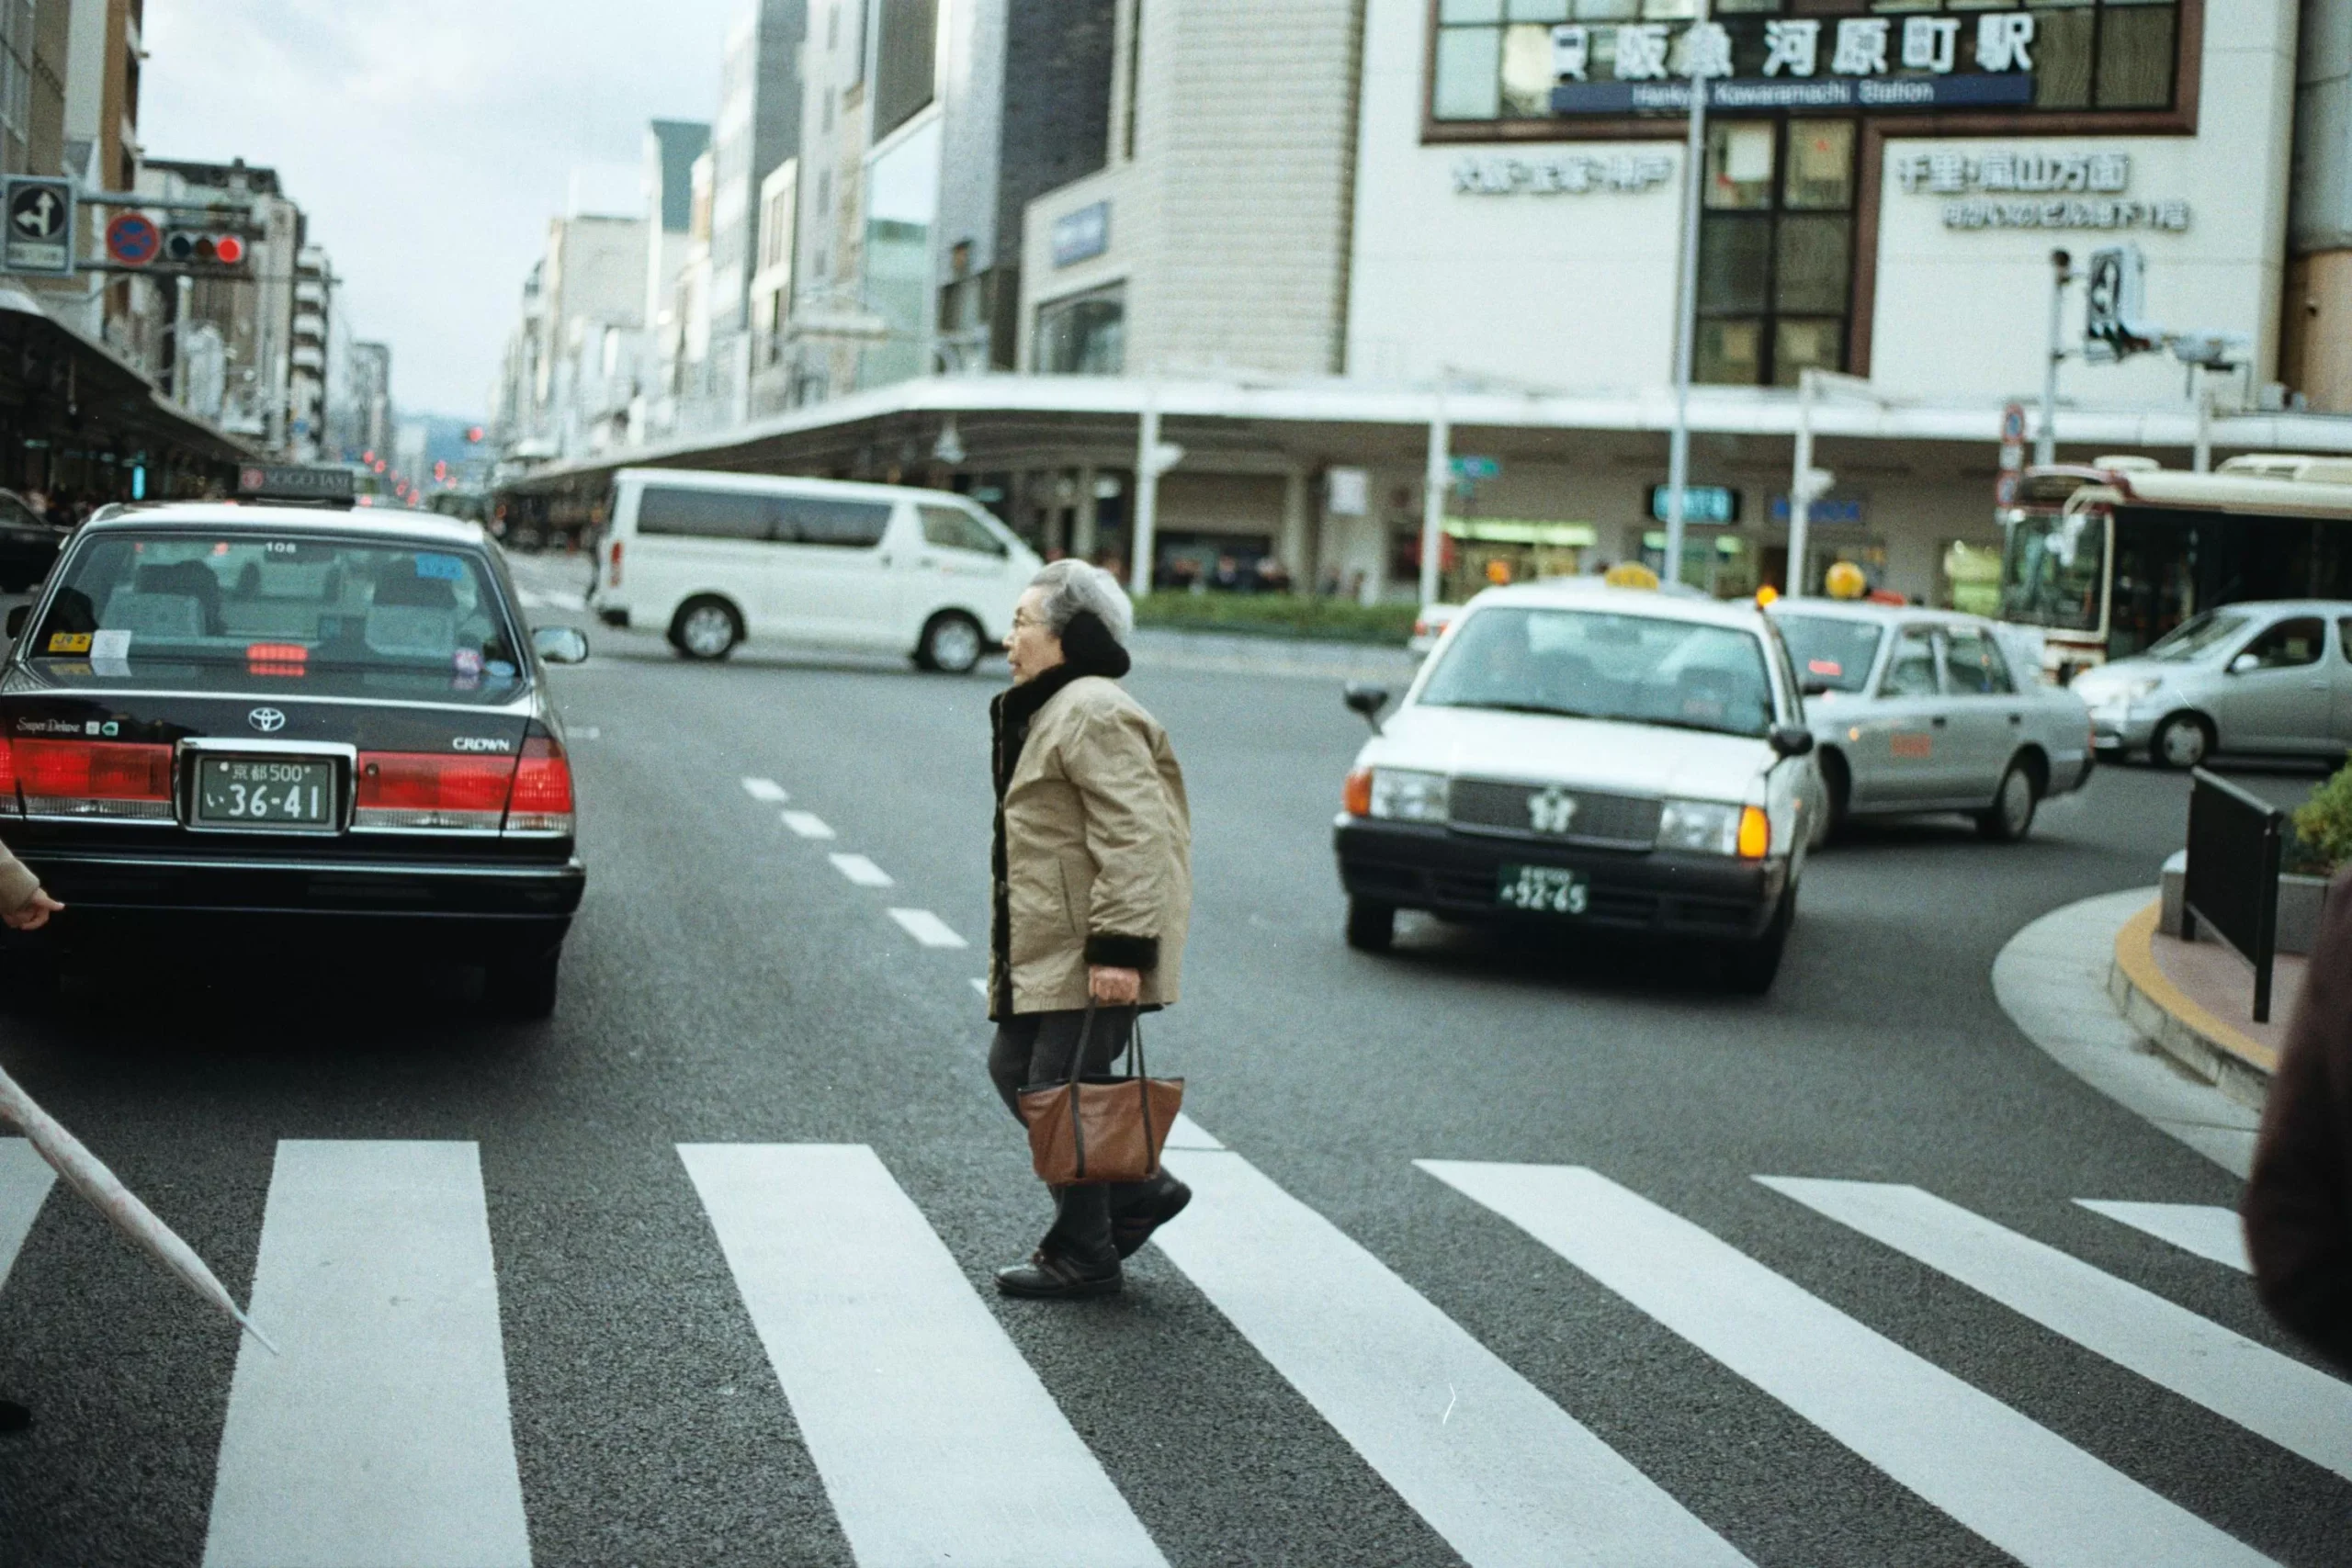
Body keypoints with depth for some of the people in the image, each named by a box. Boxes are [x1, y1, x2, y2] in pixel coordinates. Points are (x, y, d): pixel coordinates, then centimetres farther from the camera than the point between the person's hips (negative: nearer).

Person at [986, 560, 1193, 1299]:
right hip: (1044, 949, 11)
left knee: (1059, 1091, -5)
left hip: (1089, 958, -11)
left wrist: (1119, 946, -28)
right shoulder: (1051, 710, 18)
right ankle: (1140, 1190, 24)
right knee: (1014, 1069, 13)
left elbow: (1134, 839, -25)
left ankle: (1082, 1257, 9)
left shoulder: (1092, 715, -17)